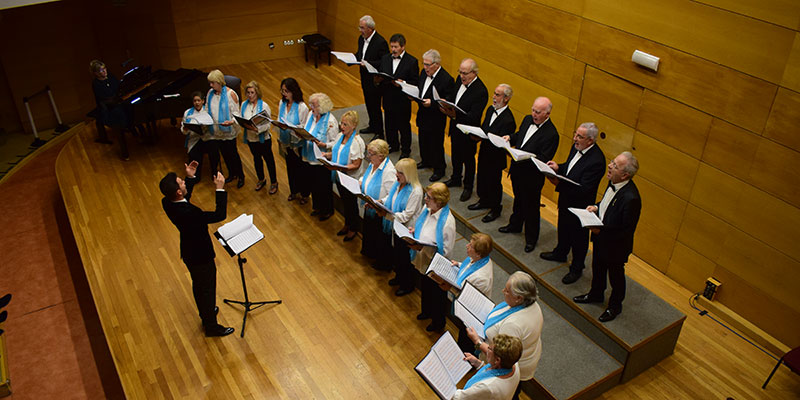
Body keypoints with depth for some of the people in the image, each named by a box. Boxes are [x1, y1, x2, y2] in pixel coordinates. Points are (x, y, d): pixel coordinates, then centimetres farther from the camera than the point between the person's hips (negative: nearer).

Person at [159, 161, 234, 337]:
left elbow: (184, 198, 9)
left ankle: (206, 313, 54)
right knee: (207, 289, 14)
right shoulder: (188, 213, -40)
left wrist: (191, 177, 0)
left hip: (189, 252, 8)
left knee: (198, 286, 30)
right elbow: (220, 215, -35)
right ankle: (211, 326, 34)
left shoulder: (167, 203, -14)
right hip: (201, 256, -8)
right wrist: (220, 189, -33)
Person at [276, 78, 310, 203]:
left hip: (298, 143, -6)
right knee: (290, 167, 21)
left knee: (301, 169, 10)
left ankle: (305, 194, 31)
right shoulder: (282, 103, -1)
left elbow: (304, 127, -19)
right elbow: (280, 120, 9)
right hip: (287, 142, 6)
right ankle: (294, 191, 42)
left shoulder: (302, 107, -21)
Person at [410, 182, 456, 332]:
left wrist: (422, 248, -34)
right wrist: (414, 231, -11)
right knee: (425, 289, 32)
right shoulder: (427, 209, -11)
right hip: (424, 262, 7)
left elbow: (446, 251, -29)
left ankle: (438, 323, 45)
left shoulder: (447, 221, -34)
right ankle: (426, 311, 60)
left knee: (438, 295, 19)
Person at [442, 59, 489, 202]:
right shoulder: (459, 80, -3)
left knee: (468, 159, 11)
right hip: (455, 126, 8)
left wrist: (455, 116, -41)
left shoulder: (481, 91, -27)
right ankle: (455, 179, 47)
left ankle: (468, 187, 29)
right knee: (455, 154, 25)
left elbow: (473, 117, -29)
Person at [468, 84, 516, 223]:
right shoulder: (491, 109, 1)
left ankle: (495, 209, 29)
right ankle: (484, 201, 46)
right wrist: (476, 135, -10)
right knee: (482, 179, 23)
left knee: (494, 183, 9)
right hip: (484, 153, 8)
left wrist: (481, 138, -33)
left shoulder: (508, 120, -26)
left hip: (495, 157, -8)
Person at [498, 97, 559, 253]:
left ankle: (531, 239, 26)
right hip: (517, 170, 7)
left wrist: (525, 157, -36)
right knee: (518, 199, 28)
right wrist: (510, 138, -5)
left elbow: (543, 159, -25)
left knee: (531, 207, 8)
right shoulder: (527, 119, -1)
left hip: (532, 177, -7)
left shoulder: (551, 134, -24)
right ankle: (515, 225, 49)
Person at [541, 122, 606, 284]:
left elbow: (583, 190, -33)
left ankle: (576, 268, 34)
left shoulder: (596, 161, -32)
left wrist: (559, 184, -34)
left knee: (579, 238, 14)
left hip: (580, 206, -8)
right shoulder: (577, 147, -6)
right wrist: (558, 167, -8)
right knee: (563, 229, 30)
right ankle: (560, 253, 55)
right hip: (566, 200, 8)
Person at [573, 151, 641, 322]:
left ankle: (614, 307, 43)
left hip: (615, 246, -8)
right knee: (598, 269, 29)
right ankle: (596, 294, 55)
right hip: (601, 238, 8)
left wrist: (601, 230, -28)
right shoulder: (613, 183, -10)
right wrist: (597, 207, -7)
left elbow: (627, 230, -28)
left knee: (616, 277, 18)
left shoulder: (631, 198, -36)